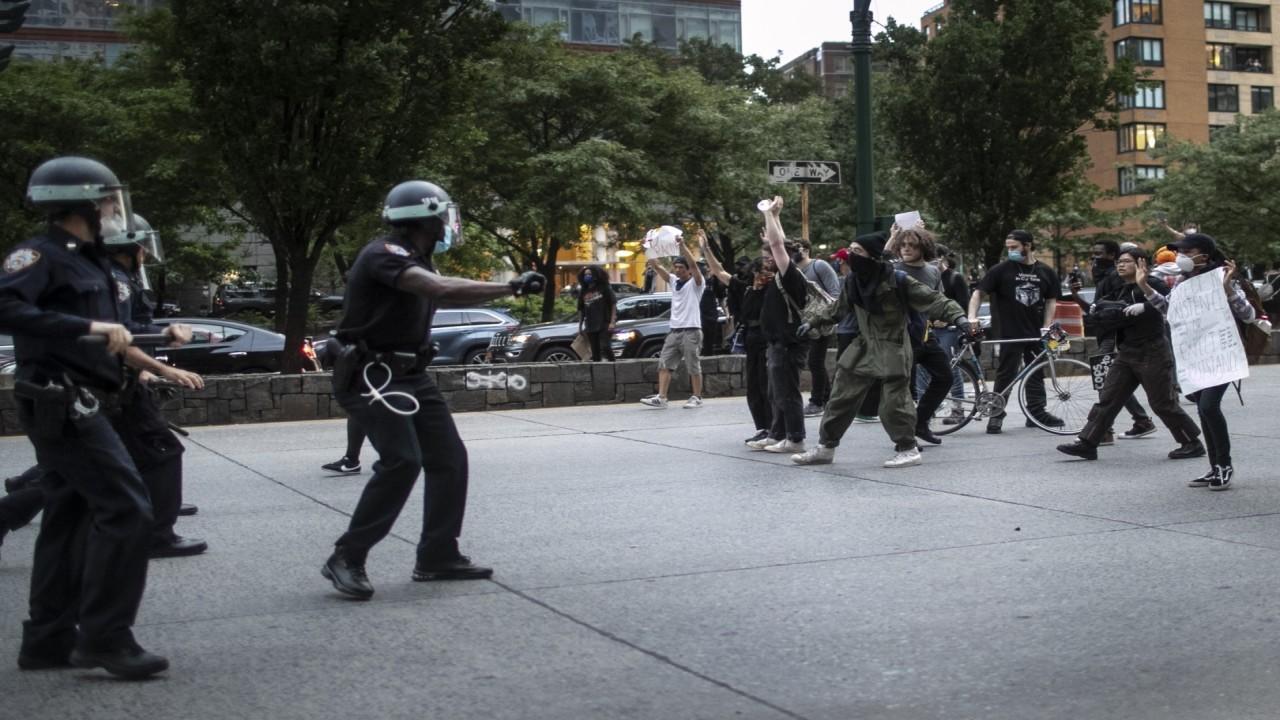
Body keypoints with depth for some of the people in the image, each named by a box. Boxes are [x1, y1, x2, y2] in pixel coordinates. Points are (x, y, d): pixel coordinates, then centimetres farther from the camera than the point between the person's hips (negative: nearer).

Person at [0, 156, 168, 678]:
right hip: (62, 406, -10)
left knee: (68, 518, 12)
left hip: (73, 407, 10)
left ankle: (48, 640, 17)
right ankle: (104, 636, -9)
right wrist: (88, 327, -31)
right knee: (125, 507, -13)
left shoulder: (86, 261, 18)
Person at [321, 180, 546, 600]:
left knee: (449, 459, 7)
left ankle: (437, 557, 15)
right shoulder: (384, 255, -18)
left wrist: (510, 289, 0)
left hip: (411, 375, 10)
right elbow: (442, 290, -31)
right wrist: (511, 288, -27)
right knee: (401, 462, -21)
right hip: (371, 375, -10)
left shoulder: (415, 261, 14)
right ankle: (346, 559, -11)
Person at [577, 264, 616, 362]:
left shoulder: (605, 288, 1)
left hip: (604, 325, -4)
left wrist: (612, 322, -9)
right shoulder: (583, 292, 13)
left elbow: (613, 305, -2)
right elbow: (581, 310, 18)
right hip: (590, 327, 4)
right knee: (595, 353, 5)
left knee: (605, 347, -19)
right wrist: (580, 326, 13)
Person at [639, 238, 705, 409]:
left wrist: (683, 245, -27)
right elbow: (656, 266, 6)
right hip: (674, 330, 7)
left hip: (691, 331, -7)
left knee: (694, 366, -2)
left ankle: (697, 398, 6)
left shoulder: (695, 283, -3)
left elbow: (693, 264, -21)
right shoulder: (673, 281, 15)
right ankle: (661, 397, -3)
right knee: (664, 363, -1)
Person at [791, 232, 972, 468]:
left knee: (894, 403, -6)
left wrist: (958, 316, -26)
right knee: (841, 397, 8)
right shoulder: (854, 281, 2)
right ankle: (825, 447, 18)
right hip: (864, 347, 6)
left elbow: (932, 299, -15)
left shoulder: (898, 281, -17)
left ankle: (908, 449, 12)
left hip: (892, 350, -6)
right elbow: (838, 307, 19)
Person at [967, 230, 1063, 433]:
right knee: (1006, 374, -2)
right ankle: (996, 414, 3)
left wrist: (1047, 327, -1)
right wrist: (972, 317, -19)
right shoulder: (1001, 270, -3)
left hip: (1035, 332, 4)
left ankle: (1037, 411, 17)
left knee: (1036, 373, 10)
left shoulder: (1045, 272, 6)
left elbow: (1051, 301, 11)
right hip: (1009, 333, -3)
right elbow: (978, 292, -5)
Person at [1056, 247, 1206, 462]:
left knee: (1163, 403, -2)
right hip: (1126, 353, 7)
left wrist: (1145, 307, -32)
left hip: (1152, 353, -7)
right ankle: (1087, 443, 4)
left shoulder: (1151, 285, -8)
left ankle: (1192, 443, 12)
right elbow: (1107, 317, 4)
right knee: (1108, 399, 3)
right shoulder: (1118, 291, 14)